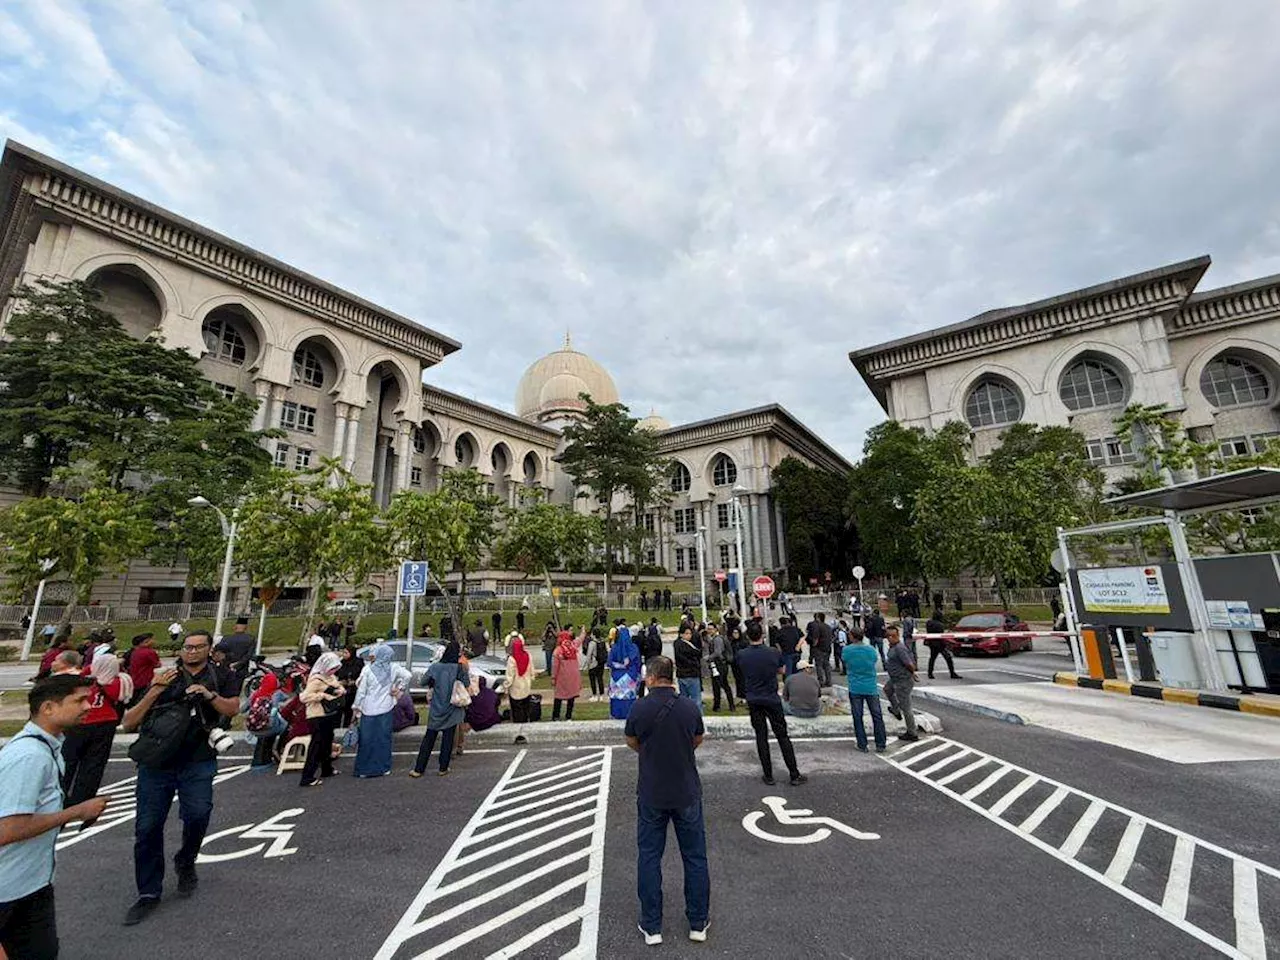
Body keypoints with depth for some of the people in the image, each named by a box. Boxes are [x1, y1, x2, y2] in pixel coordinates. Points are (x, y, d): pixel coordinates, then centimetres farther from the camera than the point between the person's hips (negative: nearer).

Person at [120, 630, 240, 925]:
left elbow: (233, 708, -3)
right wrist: (154, 692, -5)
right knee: (148, 827, 2)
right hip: (156, 763, 2)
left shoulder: (220, 677, 9)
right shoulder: (163, 678, 13)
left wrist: (208, 694, -17)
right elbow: (128, 724, 8)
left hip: (197, 763, -2)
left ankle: (185, 863, 16)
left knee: (197, 814, -16)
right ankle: (148, 894, 22)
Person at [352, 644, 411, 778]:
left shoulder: (367, 669, -10)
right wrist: (399, 688, 3)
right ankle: (383, 767, 17)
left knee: (367, 739, 10)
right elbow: (408, 675, -10)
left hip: (368, 710, -1)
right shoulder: (394, 668, -6)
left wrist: (356, 707, 6)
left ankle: (363, 769, 16)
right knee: (384, 738, 10)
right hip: (385, 709, 1)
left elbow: (361, 691, -5)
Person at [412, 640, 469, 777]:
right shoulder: (460, 668, -13)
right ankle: (443, 768, 17)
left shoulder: (435, 667, -8)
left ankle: (419, 769, 18)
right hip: (451, 710, -2)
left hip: (435, 709, 2)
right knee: (448, 739, 10)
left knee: (429, 739, 13)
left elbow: (427, 683, 1)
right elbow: (466, 685, -9)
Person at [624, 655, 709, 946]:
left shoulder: (640, 708, -16)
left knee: (649, 857, 16)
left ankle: (651, 926, 25)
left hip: (651, 794, -1)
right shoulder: (690, 707, -11)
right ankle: (698, 923, 29)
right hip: (687, 793, 1)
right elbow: (698, 740, 7)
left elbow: (632, 742, 2)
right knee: (695, 857, 17)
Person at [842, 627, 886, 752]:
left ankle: (862, 745, 13)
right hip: (871, 688, 1)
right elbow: (876, 662, 9)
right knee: (877, 716, 12)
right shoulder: (871, 649, -7)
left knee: (857, 717, 8)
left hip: (855, 689, -1)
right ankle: (880, 745, 17)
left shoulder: (846, 650, -10)